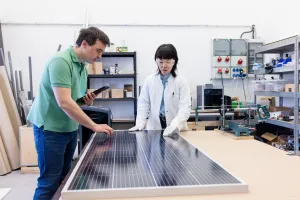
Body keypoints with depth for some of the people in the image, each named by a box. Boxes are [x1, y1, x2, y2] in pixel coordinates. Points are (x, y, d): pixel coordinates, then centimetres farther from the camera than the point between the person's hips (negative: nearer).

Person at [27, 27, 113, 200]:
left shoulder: (83, 66, 7)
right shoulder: (61, 61, -20)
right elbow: (64, 102, -29)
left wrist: (87, 101, -5)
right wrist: (94, 126, -26)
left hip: (70, 128, 9)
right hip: (51, 128, -9)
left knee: (63, 178, 16)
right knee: (50, 181, -1)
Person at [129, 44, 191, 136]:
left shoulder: (182, 82, -1)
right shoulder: (149, 80, 6)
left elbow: (185, 107, -10)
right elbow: (143, 104, 7)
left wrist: (175, 125, -26)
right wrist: (140, 124, -8)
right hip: (154, 129, 1)